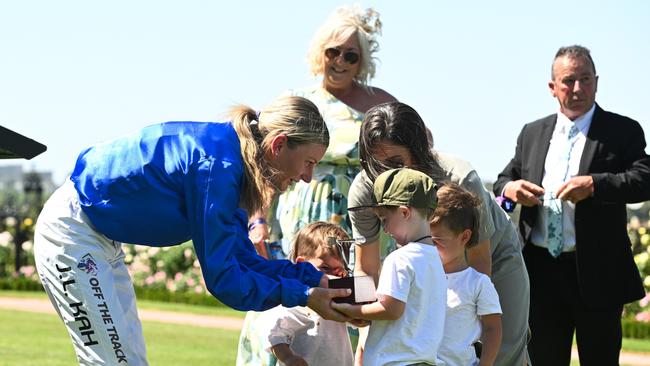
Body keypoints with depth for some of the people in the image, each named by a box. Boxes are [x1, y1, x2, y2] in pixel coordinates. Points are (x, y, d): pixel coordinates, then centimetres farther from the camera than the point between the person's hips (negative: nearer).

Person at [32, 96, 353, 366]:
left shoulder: (231, 160, 2)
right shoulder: (217, 164, -27)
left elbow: (242, 259, 7)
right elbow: (221, 277, -25)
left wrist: (315, 278, 0)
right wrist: (303, 296, -21)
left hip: (101, 241, 10)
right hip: (72, 234, -10)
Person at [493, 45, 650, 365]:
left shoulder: (623, 132, 0)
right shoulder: (533, 133, 14)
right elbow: (504, 179, 19)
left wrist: (594, 184, -28)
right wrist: (509, 188, -6)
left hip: (596, 273, -4)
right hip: (541, 270, 4)